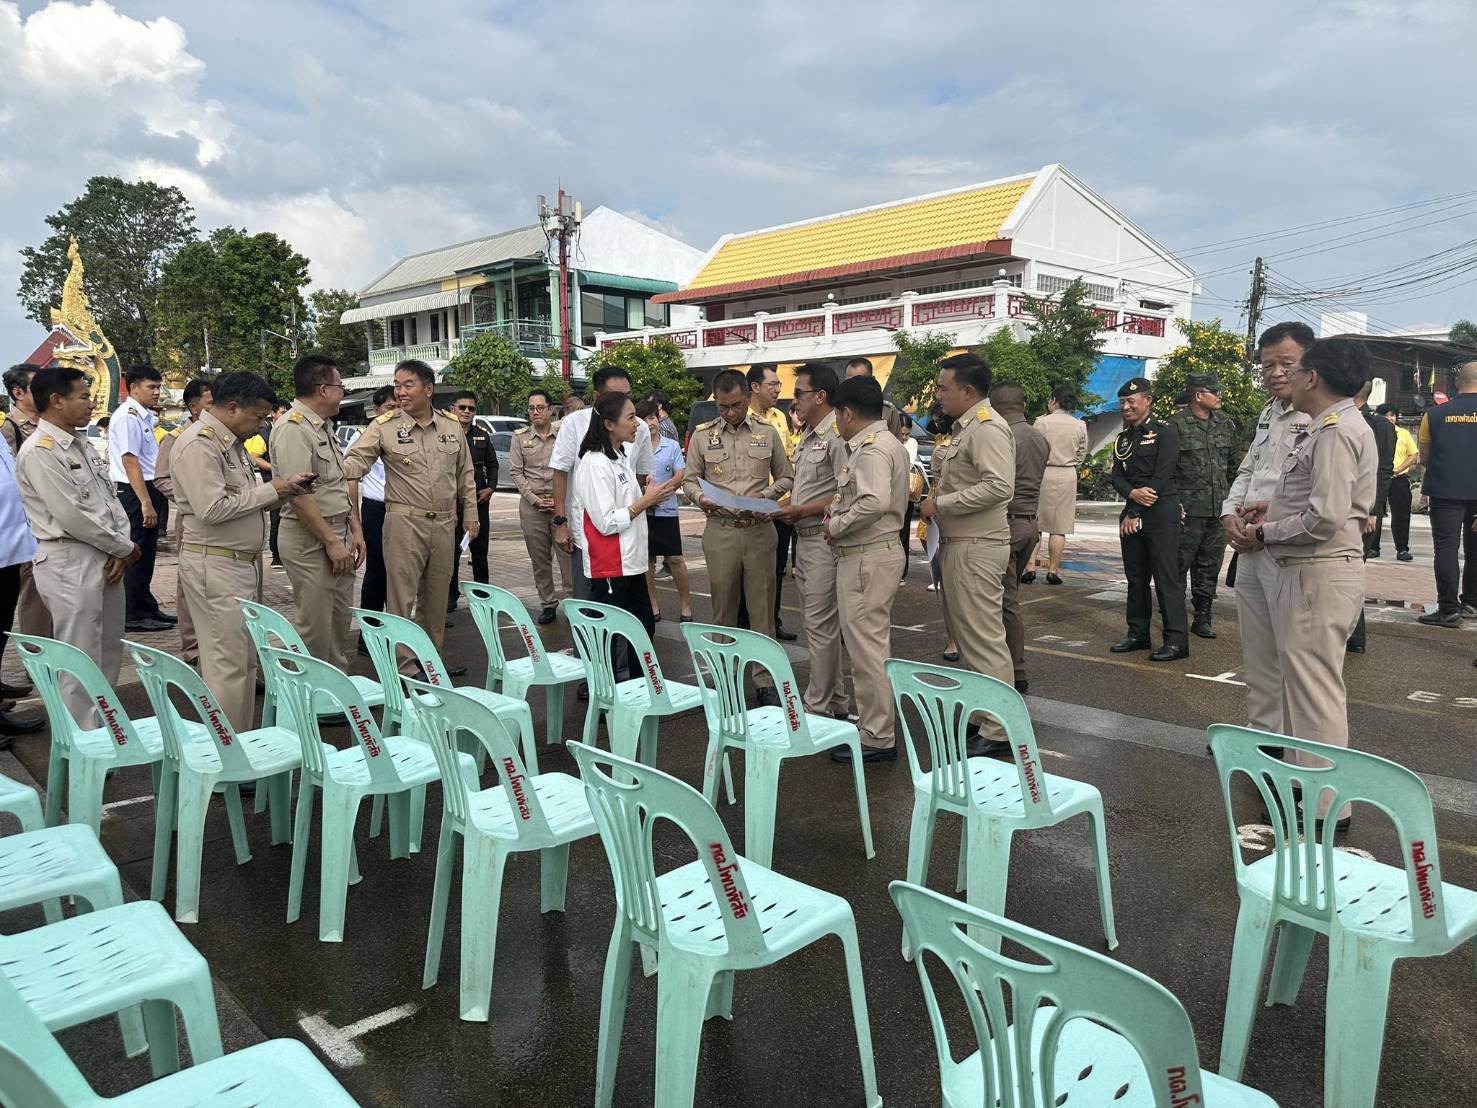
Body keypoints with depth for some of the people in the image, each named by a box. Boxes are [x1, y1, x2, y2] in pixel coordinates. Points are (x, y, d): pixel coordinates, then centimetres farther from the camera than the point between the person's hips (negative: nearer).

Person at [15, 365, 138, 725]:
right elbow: (71, 516, -19)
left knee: (109, 654, 16)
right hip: (70, 564, -9)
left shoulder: (81, 445, 13)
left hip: (106, 560, 9)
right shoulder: (38, 452, -14)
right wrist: (124, 547, -8)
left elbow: (110, 497, 13)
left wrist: (122, 547, -3)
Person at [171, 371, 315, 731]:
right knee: (228, 664, -6)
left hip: (244, 562, 10)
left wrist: (284, 488, 2)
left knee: (246, 660, 15)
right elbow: (212, 509, -24)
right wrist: (270, 490, -15)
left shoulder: (231, 442, 15)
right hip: (215, 566, -10)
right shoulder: (199, 444, -15)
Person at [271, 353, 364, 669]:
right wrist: (331, 543, -19)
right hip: (310, 540, -10)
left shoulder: (325, 426, 15)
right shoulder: (293, 428, -16)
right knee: (314, 626, -2)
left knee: (340, 620, 16)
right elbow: (298, 495, -22)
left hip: (339, 536, 10)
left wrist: (355, 530, 11)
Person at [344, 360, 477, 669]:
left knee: (436, 596, 14)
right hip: (404, 521, -4)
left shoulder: (452, 426, 8)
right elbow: (356, 461, -12)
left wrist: (470, 514, 13)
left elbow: (465, 475, 15)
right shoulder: (384, 426, -4)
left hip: (443, 523, 4)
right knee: (402, 596, -2)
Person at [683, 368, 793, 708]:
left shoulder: (768, 433, 6)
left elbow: (784, 478, 11)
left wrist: (765, 495, -8)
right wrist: (700, 497, -11)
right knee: (723, 607, 8)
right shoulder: (702, 435, 6)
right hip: (720, 530, 0)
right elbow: (690, 479, 10)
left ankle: (765, 681, 11)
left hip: (759, 529, 0)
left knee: (762, 607, 3)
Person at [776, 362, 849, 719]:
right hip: (804, 538, 10)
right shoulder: (807, 436, 17)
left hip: (824, 538, -10)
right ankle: (836, 700, 25)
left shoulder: (837, 435, -15)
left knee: (821, 625, -4)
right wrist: (782, 505, 7)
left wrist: (801, 511, -16)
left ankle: (818, 706, 5)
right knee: (816, 621, 15)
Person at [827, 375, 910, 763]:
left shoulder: (871, 449, -17)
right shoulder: (887, 443, 16)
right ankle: (875, 720, 30)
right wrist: (839, 510, 7)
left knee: (866, 647, -5)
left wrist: (835, 526, -16)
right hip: (879, 551, 11)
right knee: (872, 643, 18)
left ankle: (878, 738, 2)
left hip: (866, 557, -11)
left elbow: (874, 502, -30)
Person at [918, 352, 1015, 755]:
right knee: (965, 634, 16)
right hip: (958, 544, 11)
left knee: (983, 638, -5)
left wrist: (941, 503, -19)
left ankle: (997, 731, 3)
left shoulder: (987, 428, -15)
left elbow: (999, 486, -25)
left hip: (977, 547, -11)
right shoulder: (965, 427, 17)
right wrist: (937, 499, 9)